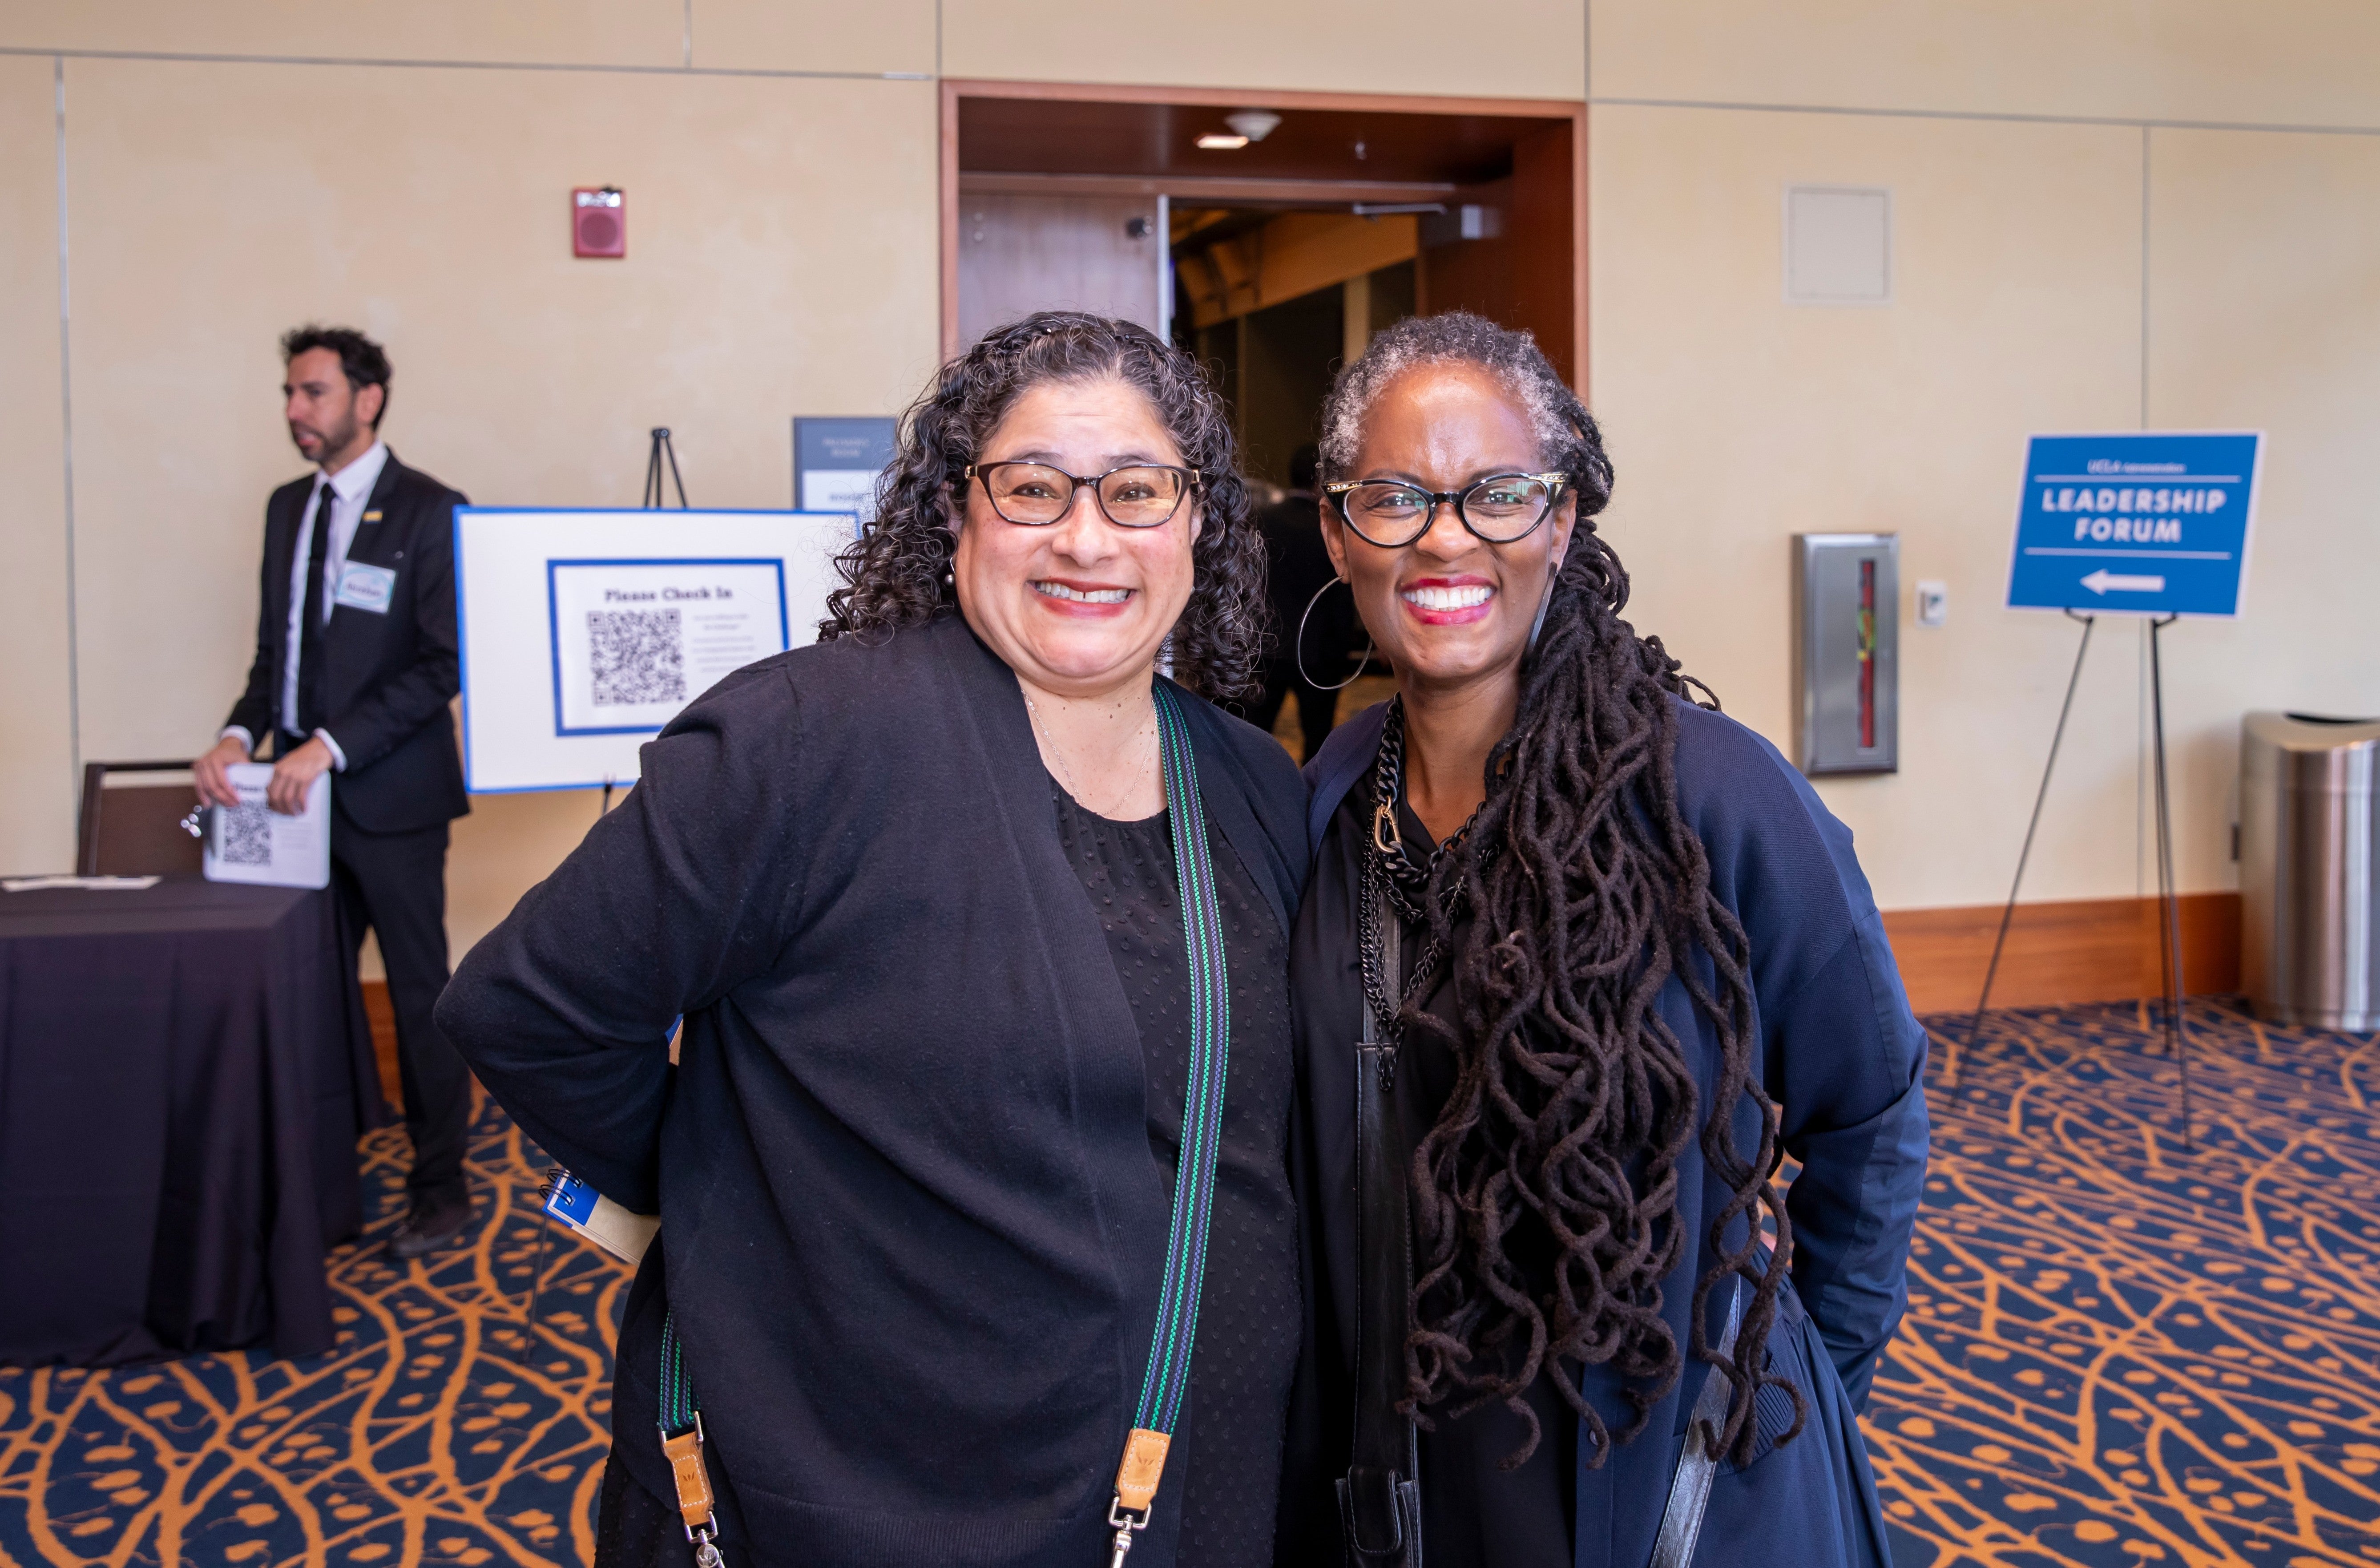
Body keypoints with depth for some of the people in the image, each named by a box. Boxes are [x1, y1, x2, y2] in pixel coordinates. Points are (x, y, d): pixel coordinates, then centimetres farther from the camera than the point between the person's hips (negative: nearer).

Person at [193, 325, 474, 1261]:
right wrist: (240, 735, -2)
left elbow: (443, 665, -13)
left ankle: (439, 1184, 15)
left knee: (419, 992, 3)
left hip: (391, 798, -6)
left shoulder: (428, 513, -7)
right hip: (301, 793, 6)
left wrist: (333, 745, -19)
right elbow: (276, 646, 17)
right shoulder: (288, 507, 14)